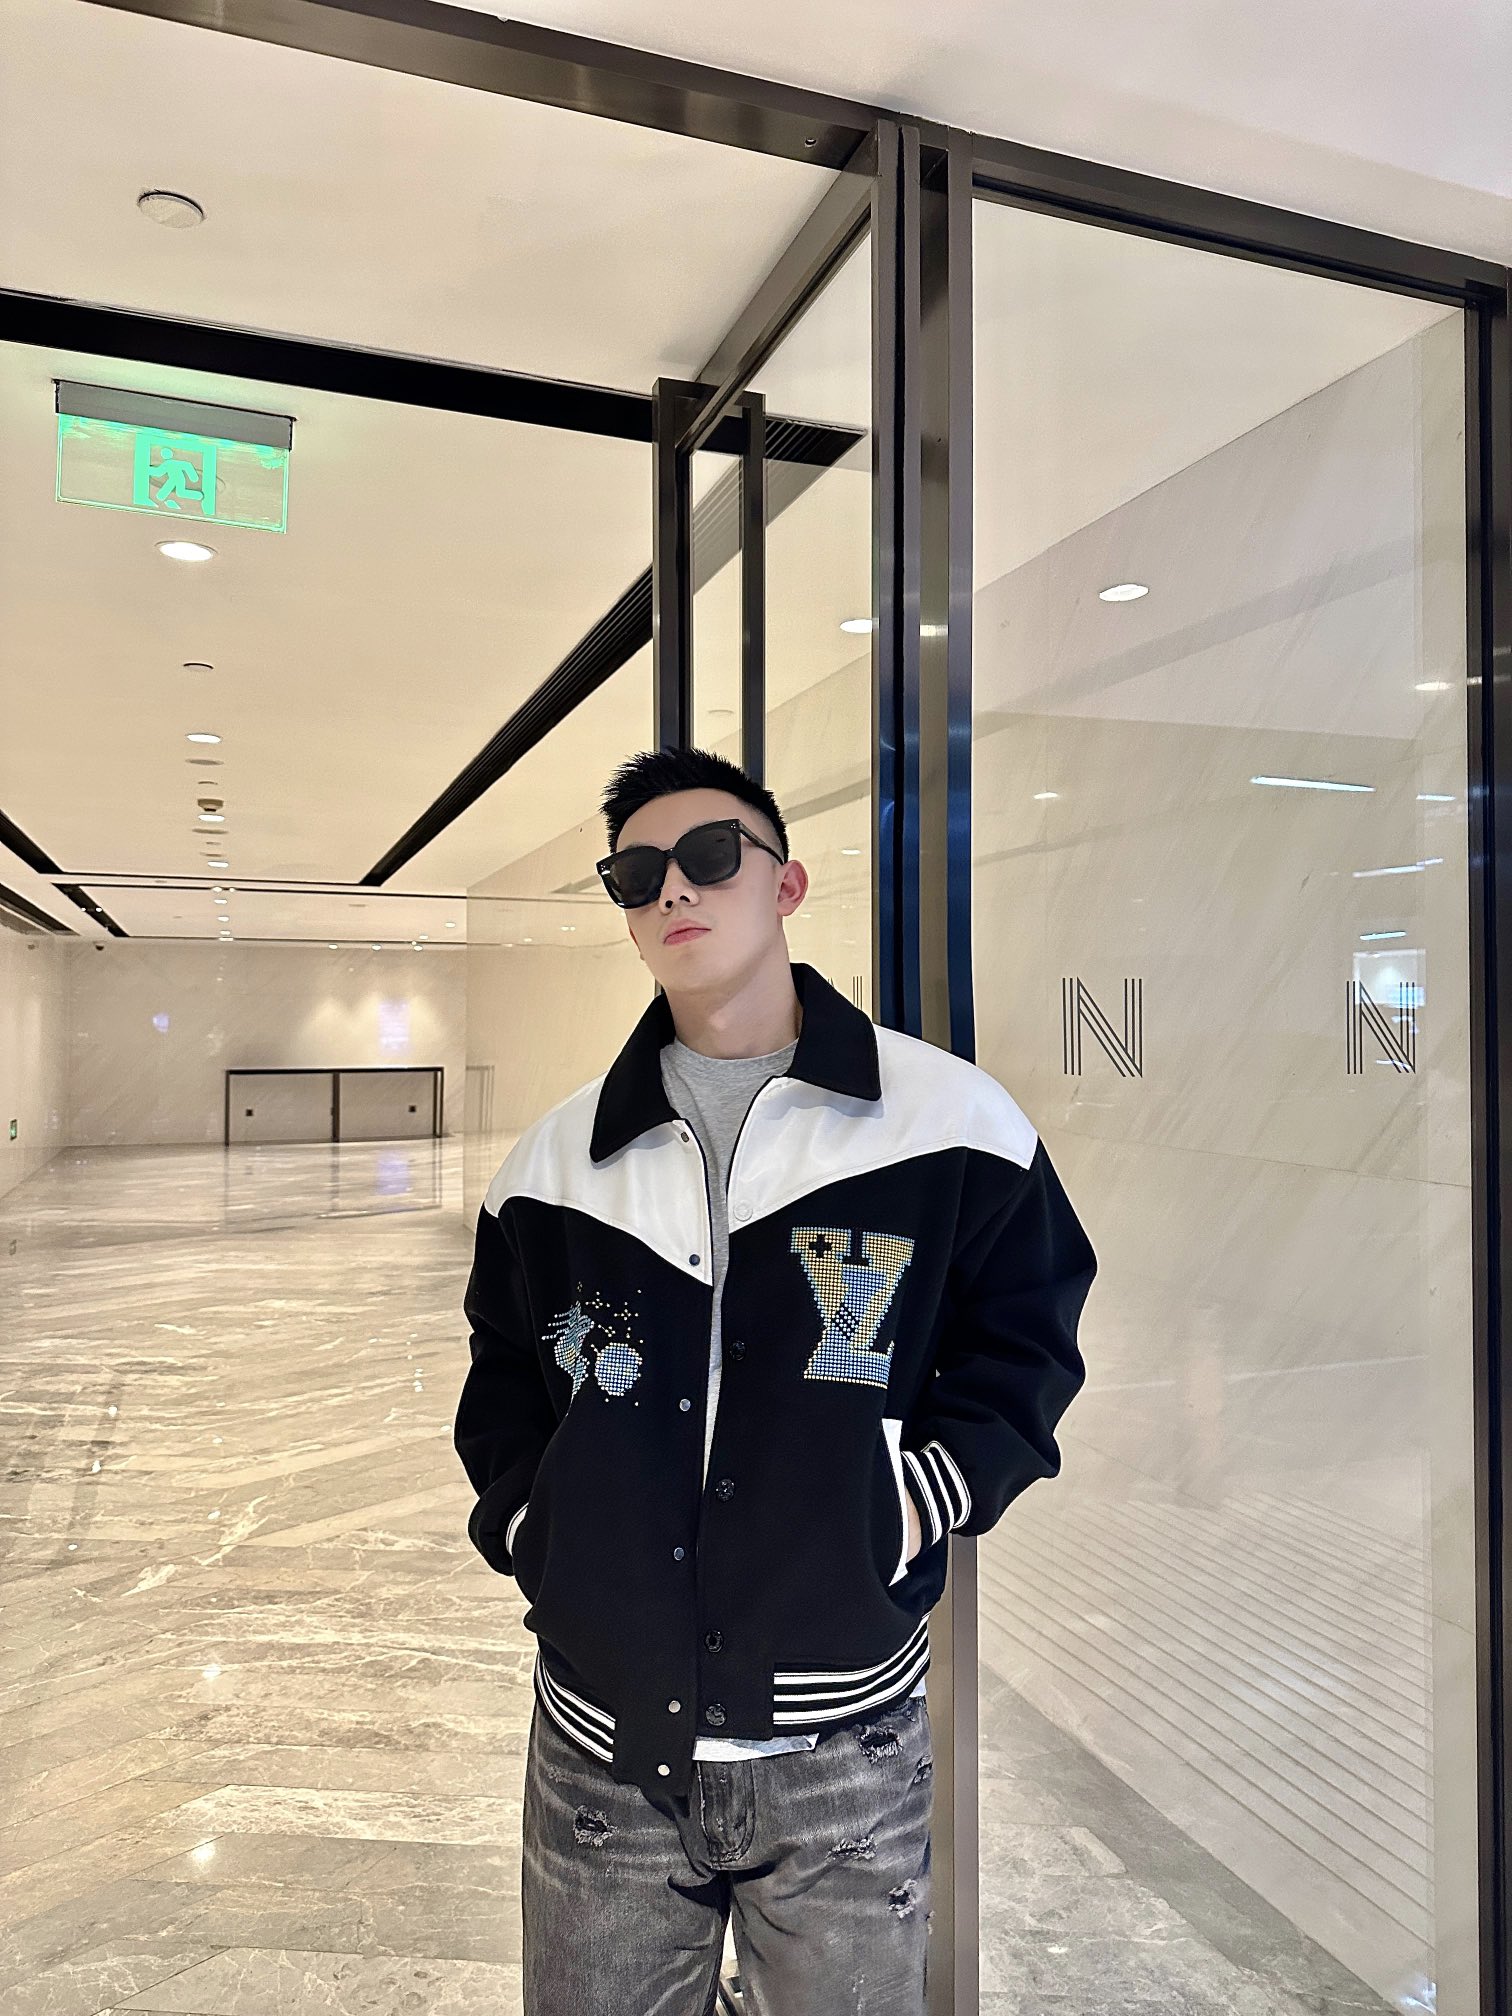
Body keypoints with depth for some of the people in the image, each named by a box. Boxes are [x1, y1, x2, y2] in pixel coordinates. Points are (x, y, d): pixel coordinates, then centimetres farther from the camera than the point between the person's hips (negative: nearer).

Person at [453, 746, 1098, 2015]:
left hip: (842, 1748, -2)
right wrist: (525, 1521, 2)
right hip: (599, 1743, 3)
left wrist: (915, 1505, -8)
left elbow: (1027, 1338, 3)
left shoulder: (953, 1123, -6)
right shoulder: (556, 1157, 4)